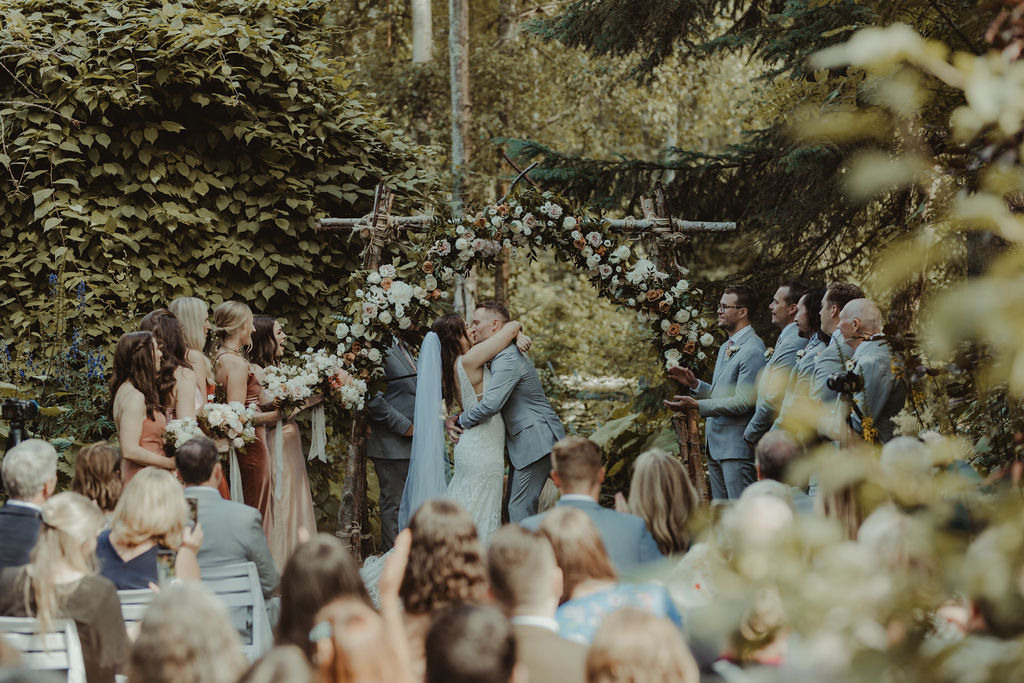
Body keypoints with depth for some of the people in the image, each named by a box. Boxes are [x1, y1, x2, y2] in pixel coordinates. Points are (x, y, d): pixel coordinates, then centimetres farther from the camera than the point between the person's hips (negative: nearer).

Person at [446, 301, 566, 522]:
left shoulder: (508, 359, -19)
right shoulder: (499, 357, 15)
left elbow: (490, 404, -29)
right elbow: (481, 398, 22)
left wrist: (461, 421, -11)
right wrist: (453, 419, 4)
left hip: (536, 441, -11)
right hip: (523, 441, 11)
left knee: (520, 508, -12)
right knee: (511, 506, 12)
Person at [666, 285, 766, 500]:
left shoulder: (752, 351, -15)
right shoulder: (725, 348, 18)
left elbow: (743, 402, -20)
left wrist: (696, 405, -22)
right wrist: (694, 384, 8)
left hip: (736, 447, -10)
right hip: (716, 445, 10)